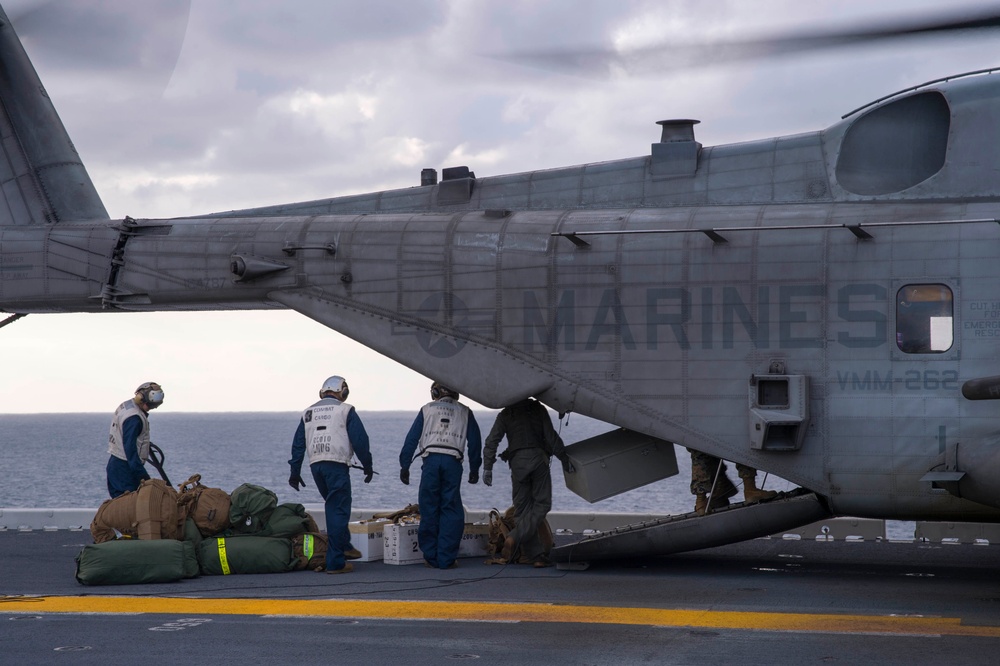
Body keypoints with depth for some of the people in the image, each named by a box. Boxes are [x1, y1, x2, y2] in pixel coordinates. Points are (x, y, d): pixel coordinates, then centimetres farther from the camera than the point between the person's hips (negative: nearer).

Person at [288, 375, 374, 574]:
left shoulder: (308, 413, 17)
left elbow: (298, 444, 16)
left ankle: (344, 546, 26)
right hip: (336, 464, -5)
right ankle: (335, 562, -7)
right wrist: (368, 466, 6)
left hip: (315, 465, 5)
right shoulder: (345, 410, 2)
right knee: (339, 510, -4)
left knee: (334, 507, 23)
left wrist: (295, 472, 19)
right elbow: (360, 440, -2)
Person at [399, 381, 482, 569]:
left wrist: (405, 466, 10)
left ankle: (431, 557, 7)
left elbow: (411, 439, 9)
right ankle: (446, 558, -2)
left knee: (429, 511, 5)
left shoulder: (427, 409, 15)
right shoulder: (465, 412, 17)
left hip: (431, 460, 0)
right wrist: (474, 469, 23)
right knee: (451, 511, 3)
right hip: (453, 462, 0)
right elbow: (475, 442, 16)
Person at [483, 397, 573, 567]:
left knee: (522, 508, 6)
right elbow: (551, 436, 7)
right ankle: (515, 538, -19)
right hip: (538, 458, -2)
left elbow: (492, 441, 5)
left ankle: (536, 555, 0)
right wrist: (564, 459, 12)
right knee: (541, 504, 2)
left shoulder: (505, 414, 15)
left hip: (517, 463, 2)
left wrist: (487, 467, 4)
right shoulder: (538, 409, 12)